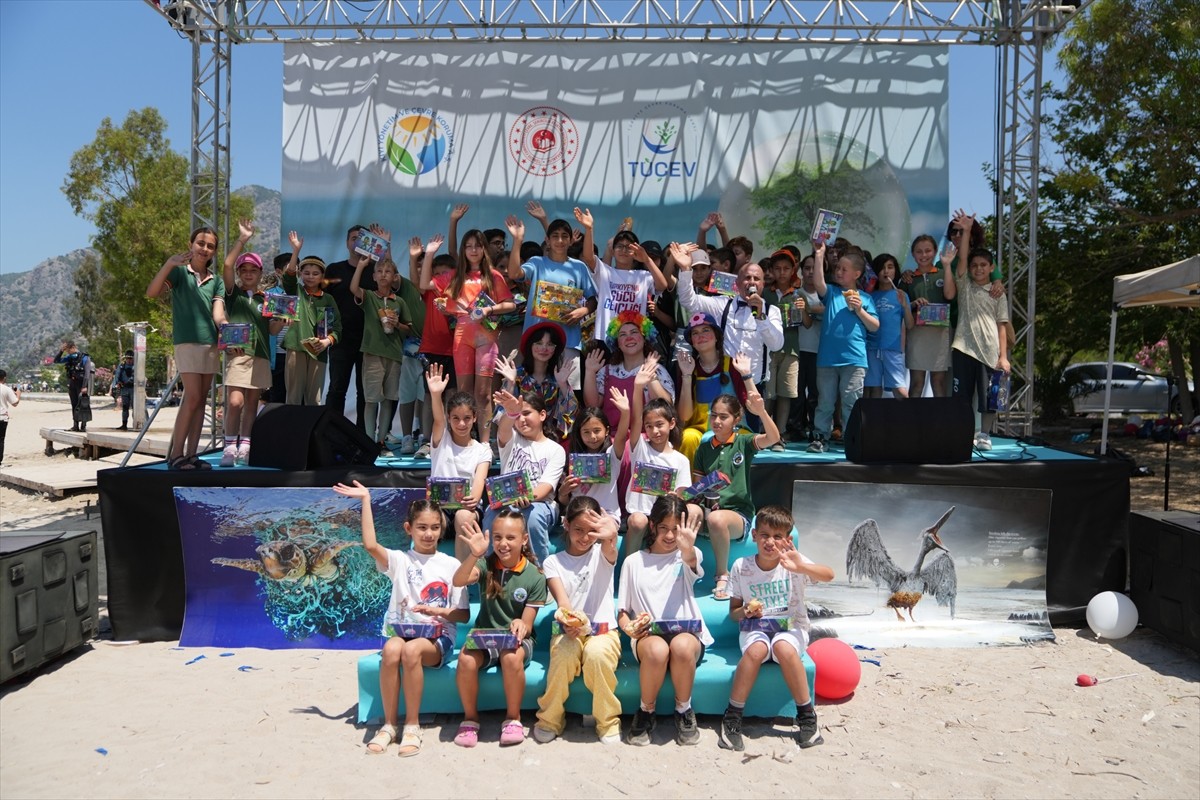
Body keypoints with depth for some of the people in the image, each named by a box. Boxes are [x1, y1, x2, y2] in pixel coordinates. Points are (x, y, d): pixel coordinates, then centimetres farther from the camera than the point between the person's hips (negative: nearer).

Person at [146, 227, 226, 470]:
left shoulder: (216, 280, 14)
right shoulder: (179, 271, 3)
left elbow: (218, 314, 3)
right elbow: (151, 293, -12)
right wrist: (168, 264, -23)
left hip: (211, 343, 5)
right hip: (187, 341, -5)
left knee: (201, 400, 5)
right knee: (193, 397, -11)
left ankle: (191, 454, 9)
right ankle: (175, 454, -4)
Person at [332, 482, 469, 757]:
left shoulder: (451, 565, 6)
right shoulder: (399, 560, 6)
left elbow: (464, 614, 5)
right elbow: (370, 545, -16)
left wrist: (436, 611, -14)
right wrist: (366, 500, -14)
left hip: (438, 639, -1)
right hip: (402, 632, 1)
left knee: (411, 650, -34)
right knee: (391, 649, -34)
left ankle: (412, 725, -18)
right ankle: (389, 724, -17)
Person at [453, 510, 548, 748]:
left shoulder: (535, 577, -7)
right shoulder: (486, 564, -4)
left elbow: (526, 624, -6)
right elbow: (459, 581, -25)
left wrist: (520, 626, -31)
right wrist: (474, 555, -42)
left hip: (517, 638, -1)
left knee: (511, 657, -36)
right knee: (466, 659, -31)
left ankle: (513, 718, -11)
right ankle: (470, 718, -5)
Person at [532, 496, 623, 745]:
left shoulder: (602, 554, 4)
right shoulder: (553, 562, 7)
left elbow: (609, 547, -23)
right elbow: (561, 597, -11)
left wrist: (610, 535, -50)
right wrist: (565, 615, -36)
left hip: (603, 631, -1)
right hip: (568, 632, 1)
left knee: (597, 653, -35)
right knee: (564, 654, -33)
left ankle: (608, 721, -12)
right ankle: (550, 719, -9)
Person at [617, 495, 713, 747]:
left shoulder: (685, 556, 10)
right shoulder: (634, 562, 14)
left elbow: (692, 564, -18)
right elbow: (622, 610, 13)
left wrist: (688, 548, -43)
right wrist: (629, 627, -11)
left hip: (688, 633, 0)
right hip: (648, 635, 0)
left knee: (682, 646, -37)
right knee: (657, 649, -37)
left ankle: (684, 710, -9)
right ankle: (645, 712, -9)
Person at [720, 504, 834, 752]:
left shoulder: (792, 561, -7)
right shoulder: (741, 566, -2)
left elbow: (828, 575, -26)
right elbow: (733, 612, 5)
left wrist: (800, 567, -46)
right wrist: (745, 612, -19)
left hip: (791, 626, -1)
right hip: (755, 629, 1)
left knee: (784, 648, -35)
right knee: (756, 650, -33)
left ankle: (807, 715, -16)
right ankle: (732, 718, -20)